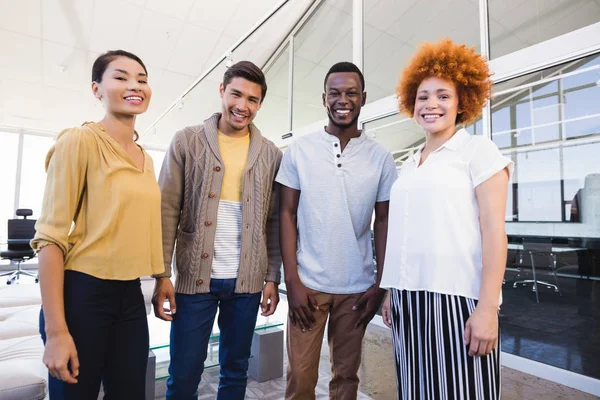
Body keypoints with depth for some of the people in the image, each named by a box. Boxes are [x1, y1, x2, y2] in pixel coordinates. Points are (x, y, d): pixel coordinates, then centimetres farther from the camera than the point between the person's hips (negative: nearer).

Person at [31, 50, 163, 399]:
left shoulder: (147, 158, 9)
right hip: (83, 294, -6)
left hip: (131, 295, 6)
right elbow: (51, 236, -14)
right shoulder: (80, 140, -11)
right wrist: (56, 330, -16)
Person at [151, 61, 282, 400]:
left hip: (247, 281, 2)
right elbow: (168, 211, -3)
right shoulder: (187, 141, 1)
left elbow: (275, 222, 4)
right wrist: (162, 274, -7)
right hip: (195, 277, -1)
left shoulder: (272, 154, 4)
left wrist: (273, 278, 2)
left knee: (236, 371, 17)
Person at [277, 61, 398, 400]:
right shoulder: (299, 150, -2)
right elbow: (287, 215, -2)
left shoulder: (381, 158, 1)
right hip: (308, 283, -1)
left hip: (357, 287, 1)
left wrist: (380, 285, -1)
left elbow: (384, 222, 4)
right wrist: (292, 281, -7)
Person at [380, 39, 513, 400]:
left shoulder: (479, 150, 0)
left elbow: (494, 229, -8)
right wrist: (392, 291, 11)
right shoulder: (409, 165, 14)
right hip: (409, 298, 5)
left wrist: (488, 306, -14)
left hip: (456, 298, -5)